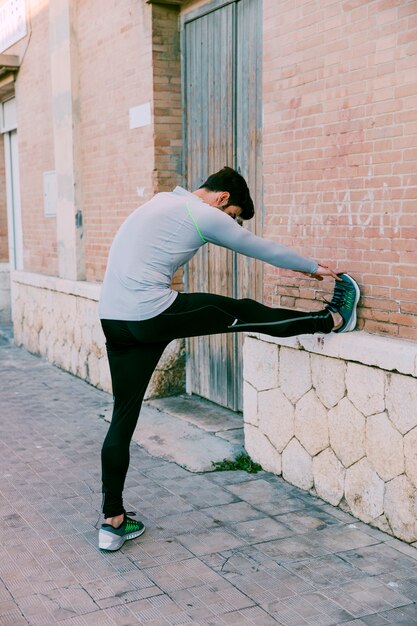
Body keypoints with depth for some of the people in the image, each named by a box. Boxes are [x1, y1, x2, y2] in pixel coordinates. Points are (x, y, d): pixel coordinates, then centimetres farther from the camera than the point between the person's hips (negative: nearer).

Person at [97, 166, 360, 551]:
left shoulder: (163, 202, 25)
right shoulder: (204, 214, -2)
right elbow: (260, 248, 10)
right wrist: (313, 267, 27)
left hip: (113, 318, 8)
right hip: (153, 314, -8)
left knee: (124, 417, 10)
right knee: (243, 313, 7)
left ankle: (113, 522, 15)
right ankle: (333, 319, 25)